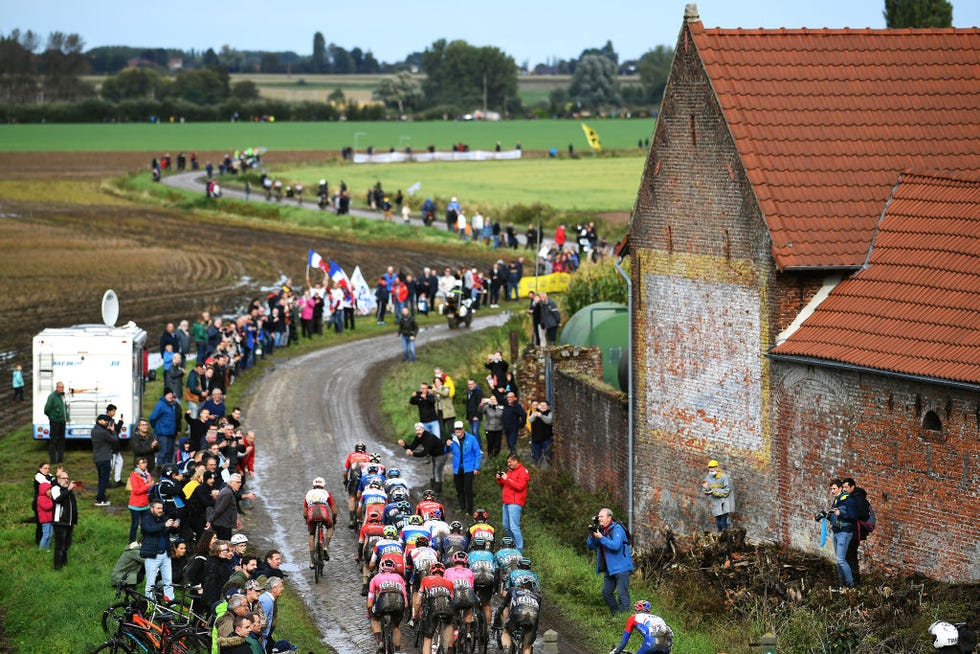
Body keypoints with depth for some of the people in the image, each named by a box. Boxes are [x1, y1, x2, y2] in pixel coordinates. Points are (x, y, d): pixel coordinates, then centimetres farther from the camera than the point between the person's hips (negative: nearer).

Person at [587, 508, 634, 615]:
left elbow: (616, 545, -28)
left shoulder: (617, 529, -14)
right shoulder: (601, 530, 10)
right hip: (609, 568, 9)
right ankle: (615, 613, 24)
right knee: (606, 592, 12)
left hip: (621, 567, -9)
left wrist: (601, 538, -25)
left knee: (622, 594, -9)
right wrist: (591, 536, -9)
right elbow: (590, 546, 11)